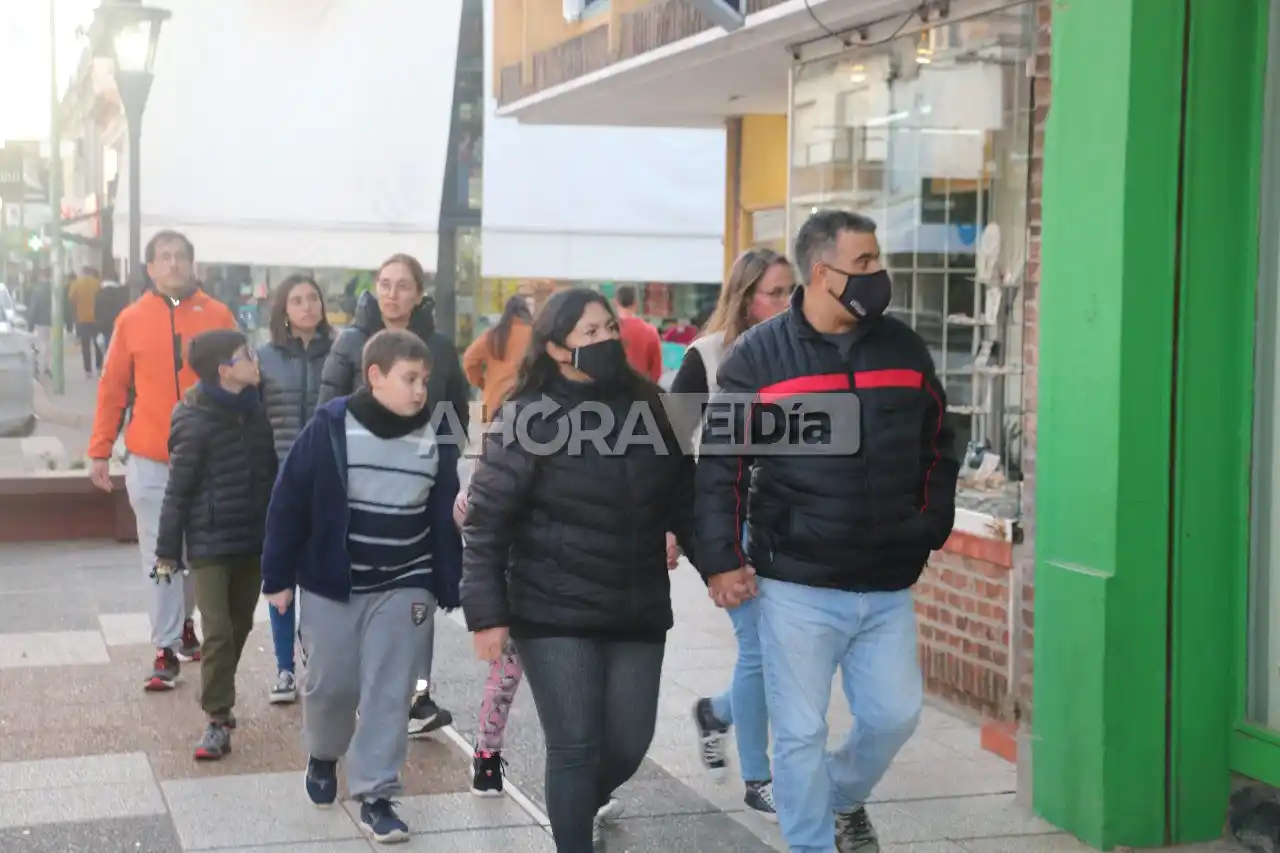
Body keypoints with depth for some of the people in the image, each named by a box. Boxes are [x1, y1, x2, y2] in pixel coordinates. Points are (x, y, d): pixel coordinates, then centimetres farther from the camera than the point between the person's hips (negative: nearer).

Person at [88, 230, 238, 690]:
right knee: (160, 556, 2)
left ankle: (184, 621, 36)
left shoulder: (217, 316, 1)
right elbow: (113, 388, 3)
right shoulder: (132, 319, 1)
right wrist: (100, 450, 1)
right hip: (149, 460, -1)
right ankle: (167, 648, 8)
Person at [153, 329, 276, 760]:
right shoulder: (195, 422, -14)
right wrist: (167, 552, -8)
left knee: (240, 628, 14)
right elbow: (177, 492, -11)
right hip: (210, 544, -6)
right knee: (218, 632, -8)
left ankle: (219, 704, 30)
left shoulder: (255, 410, 5)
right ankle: (217, 721, 1)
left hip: (253, 541, 6)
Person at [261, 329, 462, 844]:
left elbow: (444, 520, 5)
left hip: (404, 588, 2)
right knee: (330, 685, 9)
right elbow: (289, 504, -7)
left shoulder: (437, 438, -2)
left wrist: (450, 589, 5)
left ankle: (375, 796, 8)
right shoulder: (330, 427, -11)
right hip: (330, 583, -2)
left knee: (389, 694, 0)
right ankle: (323, 755, 39)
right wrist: (278, 576, -5)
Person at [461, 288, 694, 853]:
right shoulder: (528, 420, -11)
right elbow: (485, 522, -10)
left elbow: (681, 482, 18)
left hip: (638, 610, 5)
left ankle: (583, 807, 44)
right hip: (554, 613, -5)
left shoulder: (646, 406, 3)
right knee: (574, 746, -5)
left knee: (629, 743, 12)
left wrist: (678, 529, 0)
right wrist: (486, 614, -14)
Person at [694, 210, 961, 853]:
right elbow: (719, 466, -4)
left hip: (889, 588, 4)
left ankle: (844, 798, 40)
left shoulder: (904, 348, 6)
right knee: (801, 734, 2)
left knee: (895, 714, 10)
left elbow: (938, 450, 15)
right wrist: (720, 560, -9)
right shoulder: (758, 356, -5)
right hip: (797, 589, -4)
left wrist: (930, 531, 9)